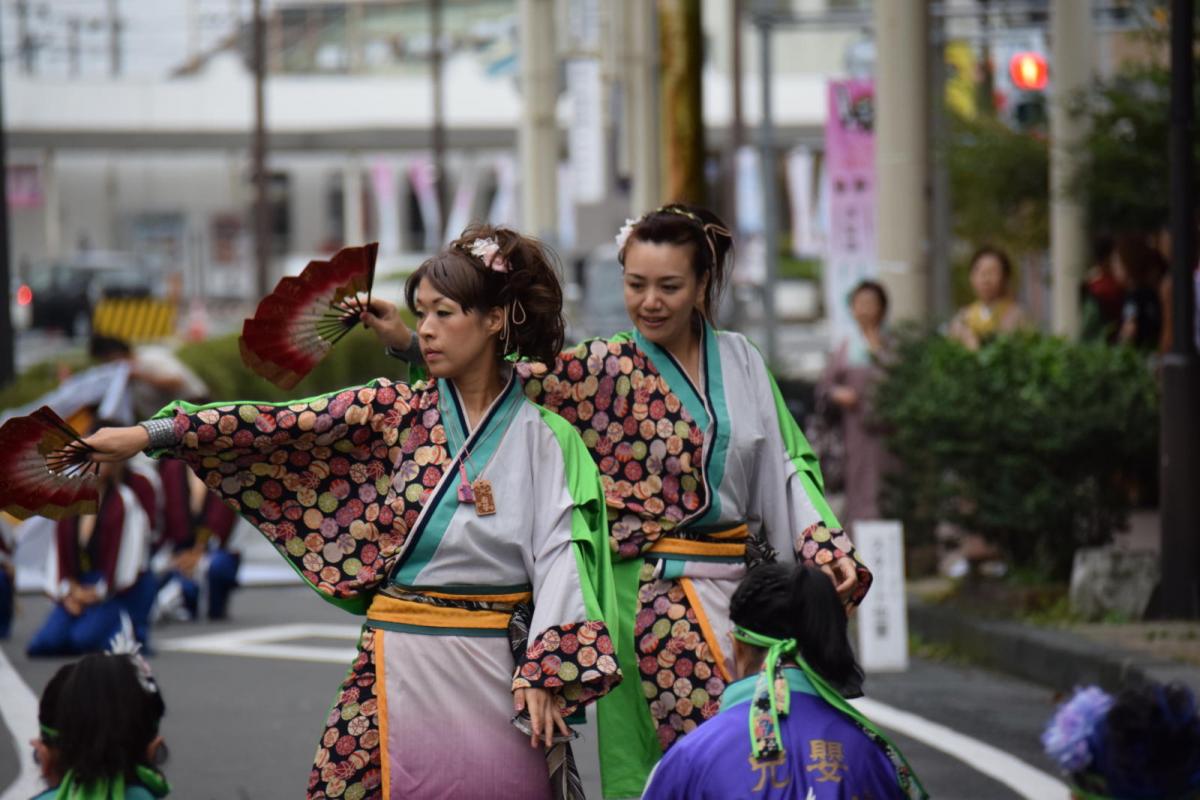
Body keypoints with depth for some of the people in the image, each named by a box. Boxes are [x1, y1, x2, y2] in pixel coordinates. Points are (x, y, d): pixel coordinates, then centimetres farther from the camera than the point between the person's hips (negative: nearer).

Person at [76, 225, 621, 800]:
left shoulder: (544, 437, 2)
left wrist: (543, 677, -13)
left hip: (500, 666, -1)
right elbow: (284, 426, -3)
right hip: (400, 663, 1)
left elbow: (558, 557, -2)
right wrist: (150, 436, -12)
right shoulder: (396, 411, 5)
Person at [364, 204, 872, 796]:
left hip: (739, 582, 4)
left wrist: (827, 548, -1)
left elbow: (786, 469, 10)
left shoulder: (740, 362, 9)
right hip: (655, 590, -4)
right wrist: (408, 343, -23)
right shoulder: (604, 370, -2)